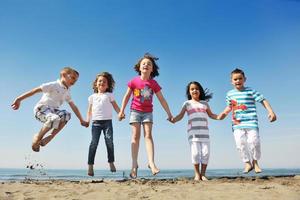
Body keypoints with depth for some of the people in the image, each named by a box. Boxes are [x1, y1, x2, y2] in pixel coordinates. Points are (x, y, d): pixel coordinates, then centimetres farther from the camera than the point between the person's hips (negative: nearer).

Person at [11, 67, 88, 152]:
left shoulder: (67, 92, 17)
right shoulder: (54, 85, -4)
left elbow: (74, 107, 21)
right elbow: (36, 90, -9)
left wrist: (81, 120, 19)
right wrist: (19, 99, -15)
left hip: (53, 110, 6)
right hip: (41, 108, -6)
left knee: (66, 115, -27)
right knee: (55, 119, -38)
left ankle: (49, 137, -21)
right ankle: (38, 137, -13)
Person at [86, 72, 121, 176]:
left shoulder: (109, 95, 13)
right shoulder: (92, 97, 18)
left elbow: (115, 106, 7)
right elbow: (89, 110, 18)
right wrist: (87, 120, 4)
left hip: (107, 121, -1)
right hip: (96, 122, 1)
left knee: (109, 142, -7)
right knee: (94, 143, -6)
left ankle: (111, 162, 6)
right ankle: (90, 166, -4)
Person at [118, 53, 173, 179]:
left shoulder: (154, 83, -1)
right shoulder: (134, 81, -3)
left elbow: (162, 99, 2)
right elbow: (127, 96, 3)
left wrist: (169, 114, 3)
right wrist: (121, 111, -2)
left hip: (148, 112, 1)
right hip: (135, 111, -1)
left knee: (148, 135, -10)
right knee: (135, 136, -4)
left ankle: (151, 163, -16)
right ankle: (134, 165, -2)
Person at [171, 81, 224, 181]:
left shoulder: (204, 103, 18)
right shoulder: (187, 103, 12)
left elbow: (211, 115, 20)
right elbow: (180, 115, 4)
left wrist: (218, 117, -1)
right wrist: (174, 119, -16)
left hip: (204, 132, 2)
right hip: (193, 132, -2)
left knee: (206, 152, -2)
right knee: (195, 153, -8)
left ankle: (203, 174, 11)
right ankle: (197, 174, 7)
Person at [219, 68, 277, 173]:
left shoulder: (250, 91, 0)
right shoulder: (230, 94, 12)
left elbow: (263, 100, -2)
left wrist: (271, 112, -12)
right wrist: (224, 113, 10)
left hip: (251, 122, -3)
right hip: (237, 124, 3)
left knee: (254, 141, -10)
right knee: (240, 144, -3)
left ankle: (255, 162, 15)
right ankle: (247, 163, 15)